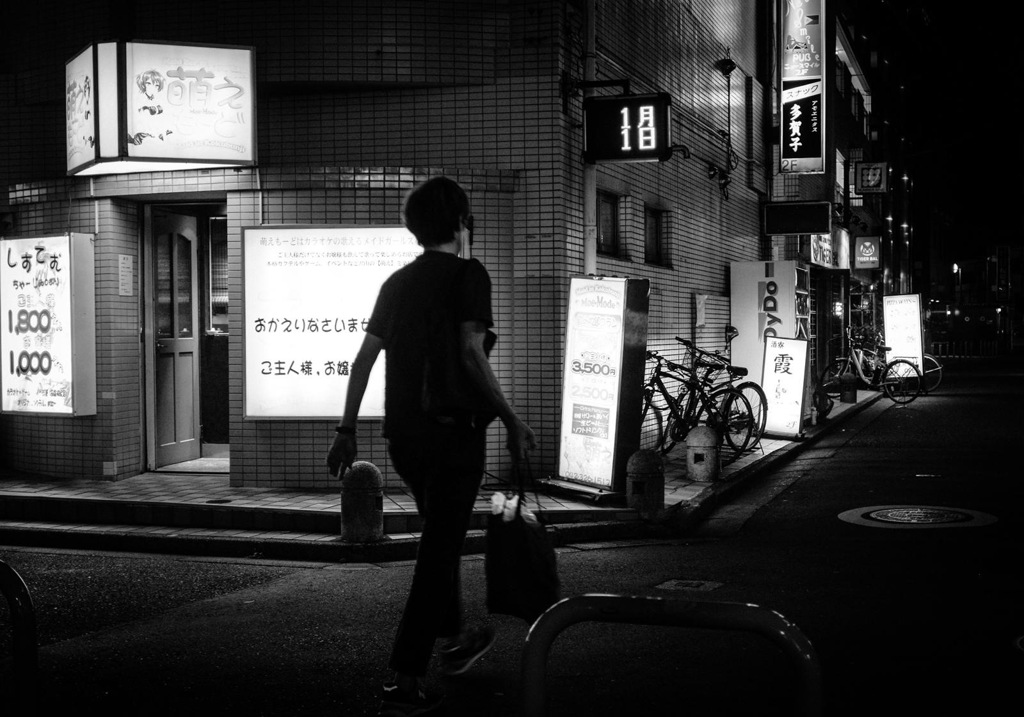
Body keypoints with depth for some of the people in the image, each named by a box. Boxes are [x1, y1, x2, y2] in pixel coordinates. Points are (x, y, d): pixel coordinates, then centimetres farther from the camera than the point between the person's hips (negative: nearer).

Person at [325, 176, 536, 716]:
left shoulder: (397, 281, 12)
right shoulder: (468, 273, -7)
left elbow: (364, 358, 10)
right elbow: (470, 352, -19)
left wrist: (347, 431, 14)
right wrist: (511, 420, -14)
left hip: (402, 434, 7)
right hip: (453, 430, -7)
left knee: (440, 536, 24)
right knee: (440, 549, -3)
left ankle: (452, 641, 39)